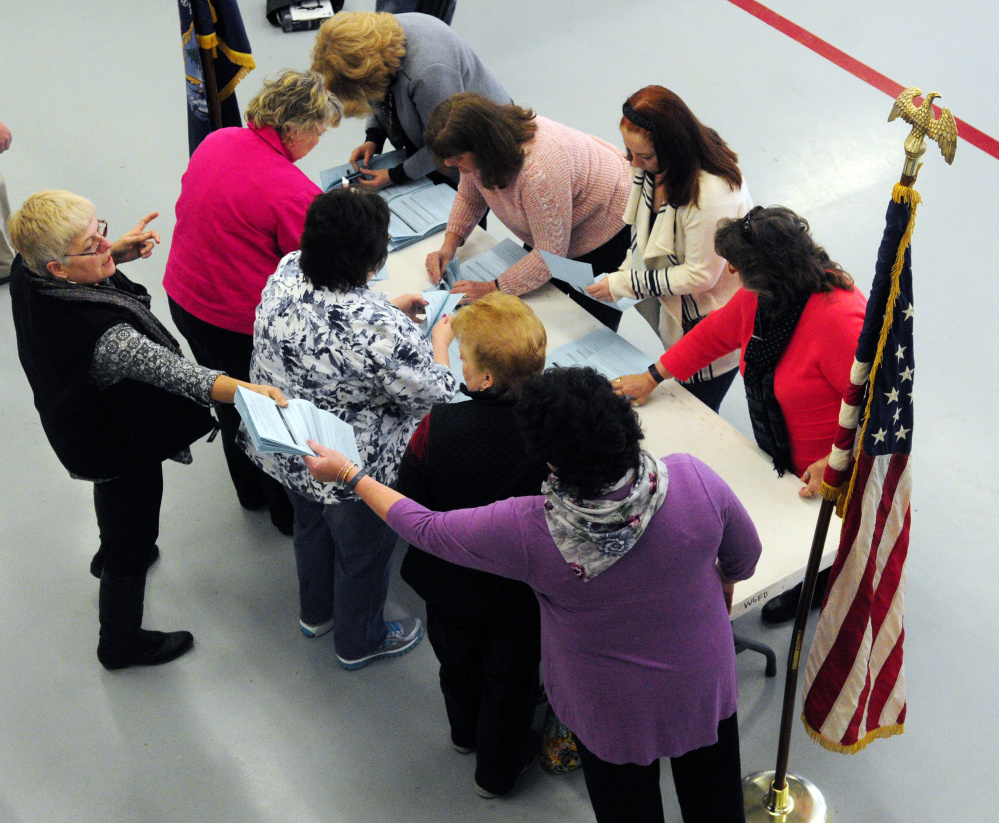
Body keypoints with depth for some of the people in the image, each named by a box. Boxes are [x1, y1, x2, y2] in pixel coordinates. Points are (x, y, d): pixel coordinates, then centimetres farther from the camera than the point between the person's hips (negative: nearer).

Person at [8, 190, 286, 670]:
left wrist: (119, 251, -9)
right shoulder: (101, 336, -45)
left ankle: (109, 557, 71)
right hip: (122, 446, -9)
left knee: (112, 493, 40)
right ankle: (121, 644, 40)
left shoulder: (28, 273, -19)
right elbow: (175, 373, -48)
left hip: (75, 428, 9)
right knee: (133, 546, 16)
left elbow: (83, 273, 5)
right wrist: (246, 391, -58)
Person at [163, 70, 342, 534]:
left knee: (230, 399, 28)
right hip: (244, 323, -8)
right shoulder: (294, 193, -27)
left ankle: (250, 491, 51)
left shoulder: (215, 142, -4)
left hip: (184, 300, 8)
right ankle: (290, 510, 37)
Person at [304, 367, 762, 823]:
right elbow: (745, 558, -9)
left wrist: (347, 473, -1)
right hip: (704, 680, 2)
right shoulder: (695, 480, -28)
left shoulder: (525, 532, -32)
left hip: (612, 706, -1)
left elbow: (425, 529, -15)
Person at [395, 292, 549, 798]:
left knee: (458, 662, 32)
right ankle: (496, 770, 48)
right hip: (522, 589, -1)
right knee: (509, 679, 25)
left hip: (452, 583, 1)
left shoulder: (437, 428, -31)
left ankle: (465, 733, 61)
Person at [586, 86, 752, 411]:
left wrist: (624, 285, -23)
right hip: (669, 304, 8)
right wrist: (628, 270, -5)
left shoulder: (712, 195, -38)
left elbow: (701, 275, -28)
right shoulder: (653, 165, -10)